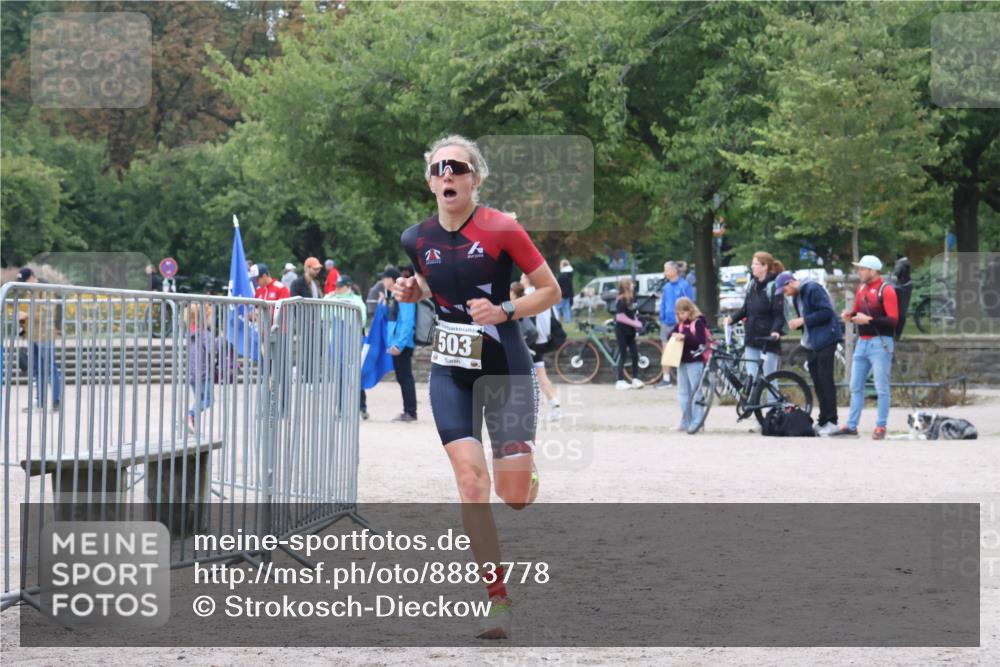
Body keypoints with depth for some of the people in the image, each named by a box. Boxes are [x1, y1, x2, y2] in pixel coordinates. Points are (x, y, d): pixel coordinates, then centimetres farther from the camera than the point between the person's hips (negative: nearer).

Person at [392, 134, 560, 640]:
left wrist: (504, 311, -21)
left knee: (514, 493, -3)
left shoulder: (501, 230, -13)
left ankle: (525, 476, 38)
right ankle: (497, 597, -6)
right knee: (470, 476, -12)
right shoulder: (417, 240, 1)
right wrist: (413, 292, 0)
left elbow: (551, 291, -6)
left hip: (505, 369, -3)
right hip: (450, 371, 3)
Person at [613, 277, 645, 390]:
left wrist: (637, 323, 0)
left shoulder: (630, 300, 10)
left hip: (630, 331, 8)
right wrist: (635, 323, -20)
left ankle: (635, 379, 14)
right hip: (622, 331, -8)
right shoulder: (621, 301, -15)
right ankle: (620, 381, 3)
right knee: (622, 355, -3)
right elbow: (620, 317, -22)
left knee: (635, 354, 7)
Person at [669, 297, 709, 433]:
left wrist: (685, 337, -24)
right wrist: (674, 335, -8)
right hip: (682, 361, 8)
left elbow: (701, 341, -17)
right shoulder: (680, 324, 12)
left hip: (695, 361, -8)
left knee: (696, 392, -4)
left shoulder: (698, 323, -9)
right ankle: (685, 422, 16)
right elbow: (671, 334, 15)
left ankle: (696, 422, -3)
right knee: (683, 393, 10)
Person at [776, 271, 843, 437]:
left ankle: (831, 422, -9)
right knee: (817, 382, 8)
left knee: (825, 380, -10)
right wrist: (796, 323, -1)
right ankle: (822, 421, 12)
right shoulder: (796, 296, 16)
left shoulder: (813, 289, -13)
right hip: (810, 343, 9)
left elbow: (826, 312, -20)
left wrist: (802, 320, -19)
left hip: (825, 340, -9)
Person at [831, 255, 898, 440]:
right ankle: (851, 426, 14)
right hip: (862, 342, 8)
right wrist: (850, 315, 2)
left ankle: (881, 427, 2)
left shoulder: (886, 290, -10)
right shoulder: (862, 288, 13)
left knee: (881, 388, -3)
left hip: (880, 343, -8)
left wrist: (869, 320, -22)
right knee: (856, 386, 9)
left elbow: (893, 320, -15)